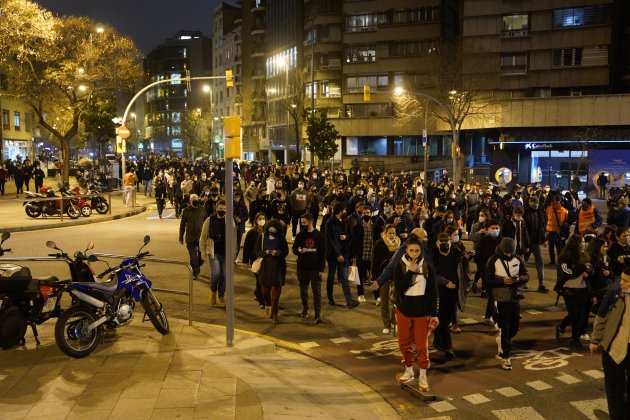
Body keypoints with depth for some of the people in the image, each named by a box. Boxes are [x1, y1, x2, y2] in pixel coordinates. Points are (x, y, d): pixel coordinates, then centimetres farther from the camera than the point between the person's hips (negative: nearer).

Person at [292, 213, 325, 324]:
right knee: (303, 290, 14)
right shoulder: (300, 235, 3)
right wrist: (298, 251, -19)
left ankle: (318, 314, -3)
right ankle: (305, 309, 32)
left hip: (315, 268, -2)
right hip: (302, 268, 3)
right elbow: (294, 249, 7)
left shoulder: (319, 235, -3)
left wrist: (321, 269, -6)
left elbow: (323, 253, -1)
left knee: (317, 291, -4)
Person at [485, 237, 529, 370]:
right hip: (500, 299, -4)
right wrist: (503, 280, -24)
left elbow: (526, 275, 6)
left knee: (515, 326, 12)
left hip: (514, 298, 4)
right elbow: (488, 280, -11)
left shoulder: (518, 260, 4)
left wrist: (519, 279, -17)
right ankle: (505, 358, 6)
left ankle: (502, 340, 43)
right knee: (504, 328, -1)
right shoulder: (493, 261, -8)